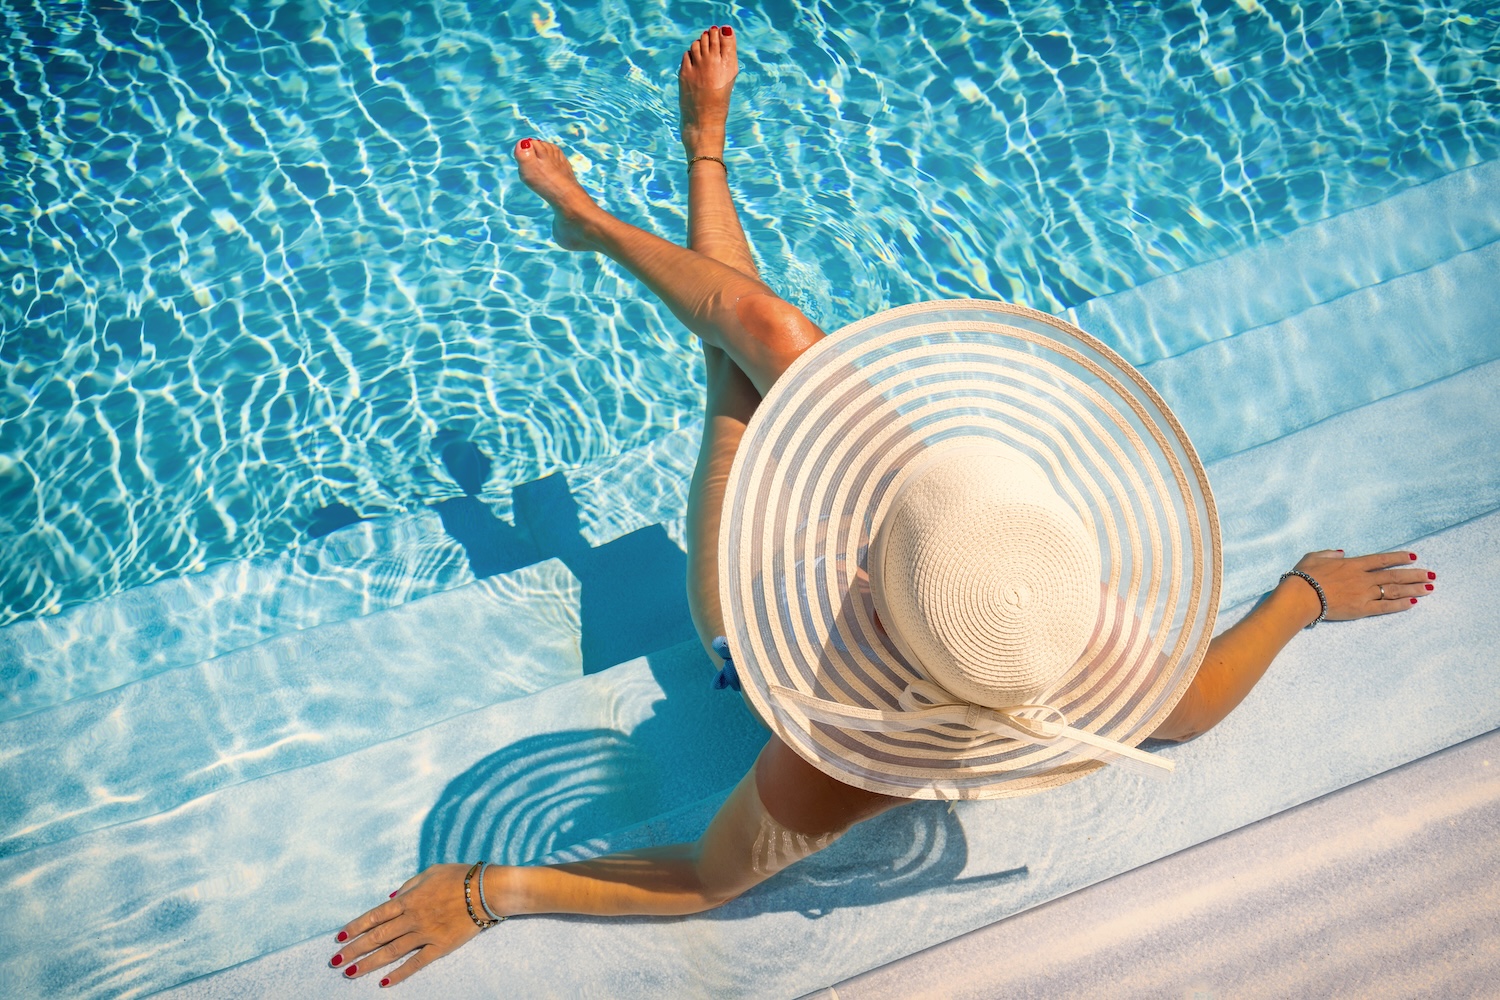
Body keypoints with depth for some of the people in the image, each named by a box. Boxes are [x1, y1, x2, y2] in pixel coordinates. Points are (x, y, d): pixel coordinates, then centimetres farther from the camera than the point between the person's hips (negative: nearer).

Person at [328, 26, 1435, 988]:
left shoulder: (827, 774, -47)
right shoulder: (1121, 681, -38)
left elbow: (702, 881, -26)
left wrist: (487, 893, -21)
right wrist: (1307, 593, 0)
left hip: (755, 613, -2)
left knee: (761, 326, 8)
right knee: (761, 326, 10)